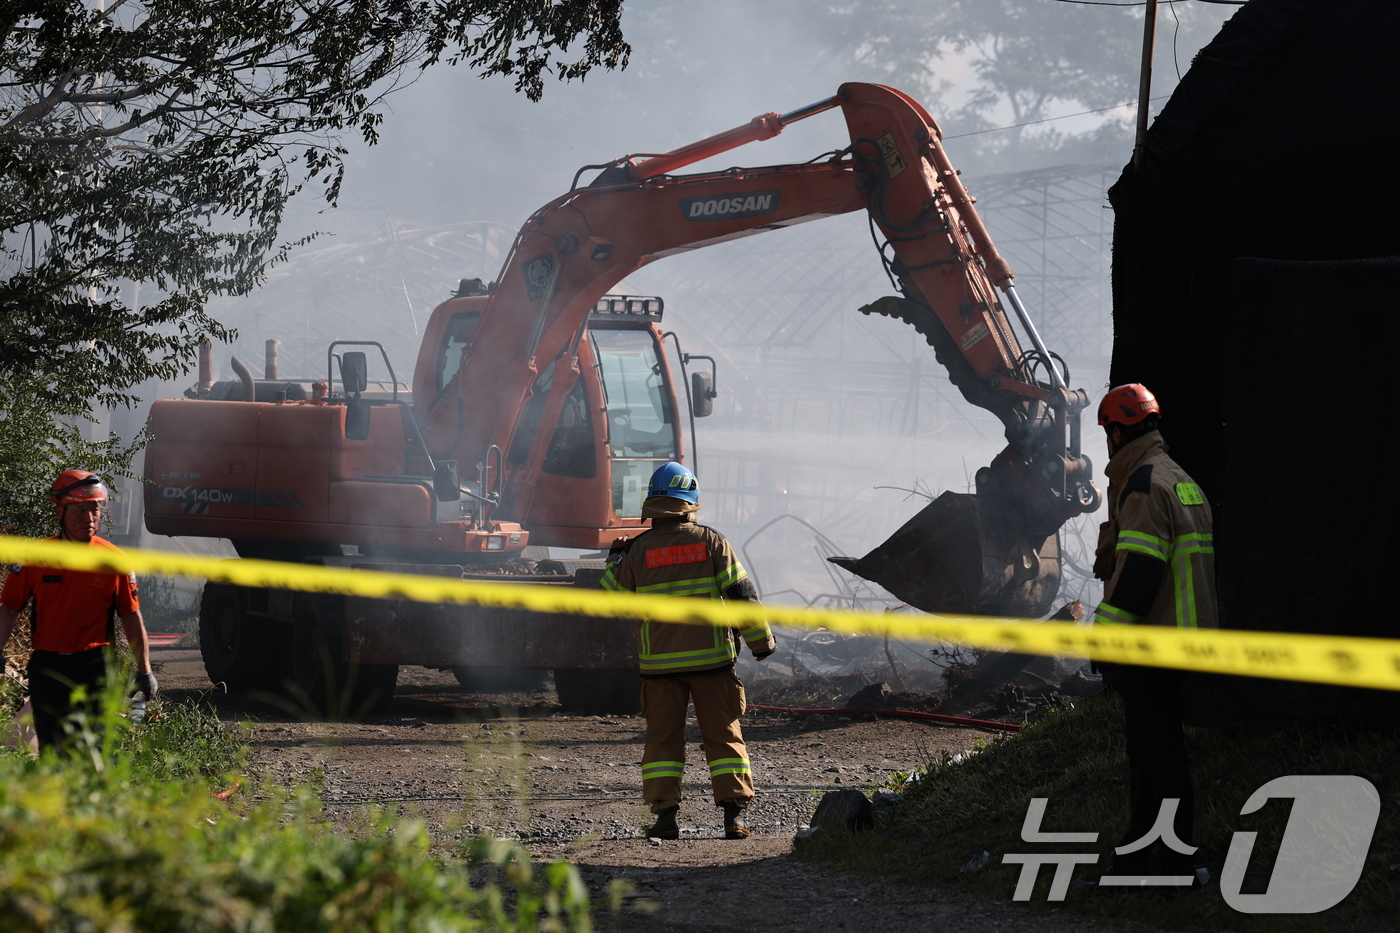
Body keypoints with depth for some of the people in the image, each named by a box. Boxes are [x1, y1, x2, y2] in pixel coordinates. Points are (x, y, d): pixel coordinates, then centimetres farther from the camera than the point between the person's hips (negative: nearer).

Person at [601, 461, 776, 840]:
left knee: (663, 738, 6)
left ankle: (665, 815, -1)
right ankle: (734, 814, -1)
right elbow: (742, 594, -2)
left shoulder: (638, 551, -2)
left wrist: (617, 561, 26)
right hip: (711, 658, 0)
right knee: (724, 736, 6)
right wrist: (761, 640, 8)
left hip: (659, 662, 0)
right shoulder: (710, 542, -3)